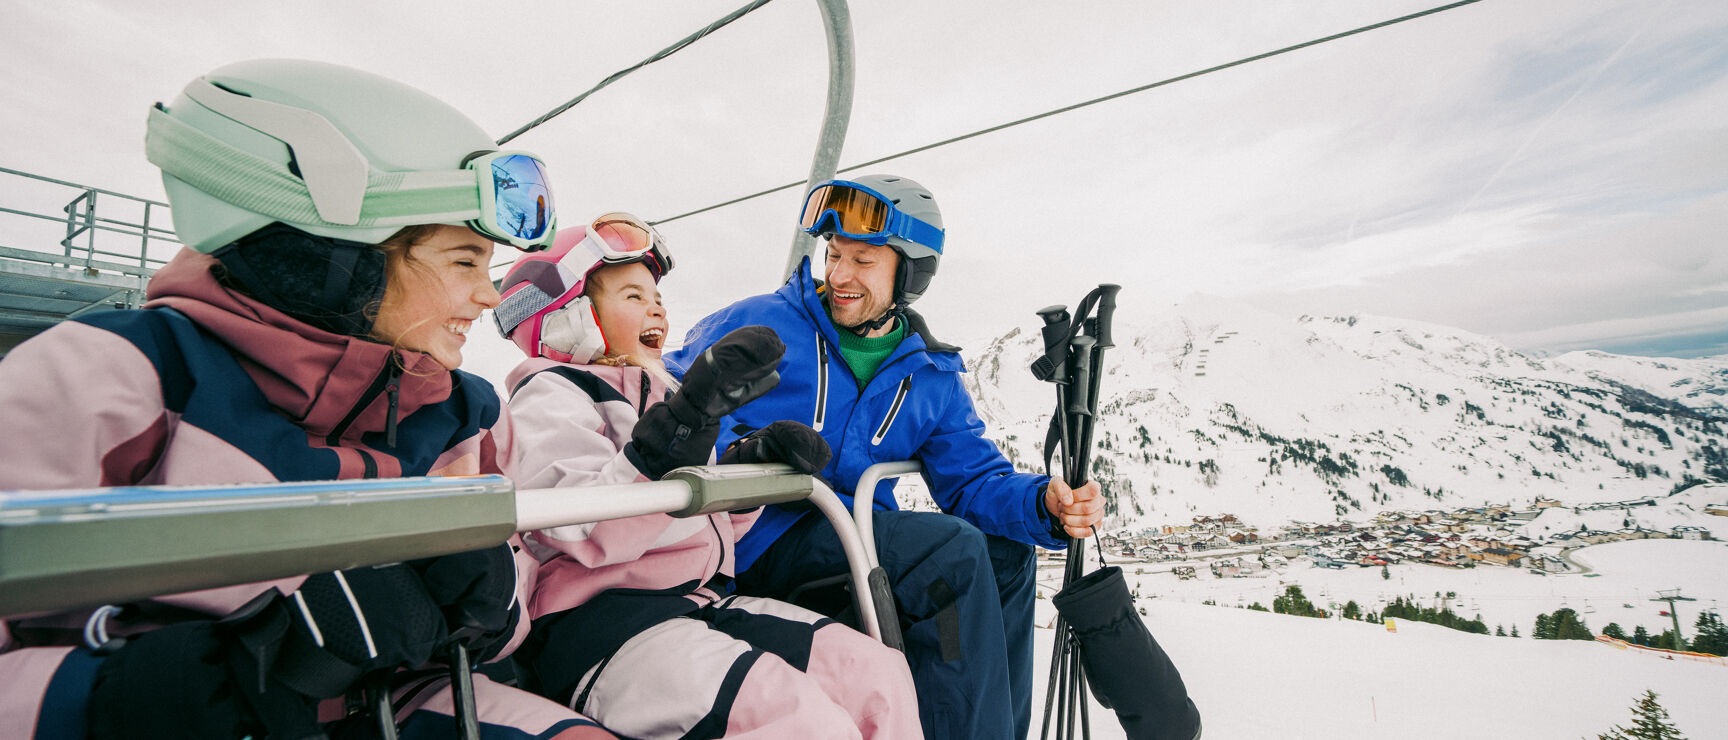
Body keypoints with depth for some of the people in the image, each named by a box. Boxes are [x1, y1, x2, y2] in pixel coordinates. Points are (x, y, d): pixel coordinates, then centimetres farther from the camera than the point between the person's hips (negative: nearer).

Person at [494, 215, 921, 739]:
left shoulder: (659, 394, 24)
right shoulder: (548, 394, -2)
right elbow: (590, 530, -20)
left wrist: (752, 460, 6)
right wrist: (685, 419, -29)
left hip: (697, 604, 8)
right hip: (597, 622, -7)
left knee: (880, 672, -8)